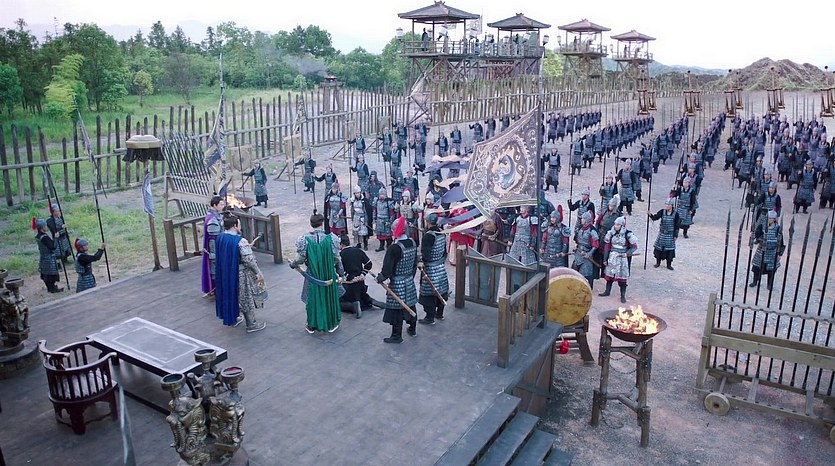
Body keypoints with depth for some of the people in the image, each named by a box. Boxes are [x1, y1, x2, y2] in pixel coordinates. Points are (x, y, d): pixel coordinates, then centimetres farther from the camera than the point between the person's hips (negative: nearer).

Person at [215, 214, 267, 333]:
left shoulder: (220, 238, -3)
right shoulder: (240, 241, -26)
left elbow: (222, 255, 11)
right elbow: (249, 260, -24)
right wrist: (258, 273, -13)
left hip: (226, 273, 7)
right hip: (240, 275, -7)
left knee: (231, 295, 24)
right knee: (246, 298, 8)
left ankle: (233, 319, 40)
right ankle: (251, 324, 20)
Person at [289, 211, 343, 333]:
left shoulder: (305, 240, -15)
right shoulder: (331, 238, -14)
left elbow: (301, 258, -9)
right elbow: (337, 258, -8)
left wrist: (292, 264, 12)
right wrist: (341, 273, 6)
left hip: (313, 275, 0)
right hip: (329, 275, 0)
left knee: (312, 299, 16)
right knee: (330, 298, 17)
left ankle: (312, 326, 29)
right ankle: (331, 324, 29)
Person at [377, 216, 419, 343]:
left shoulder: (394, 248, -24)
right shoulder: (412, 243, -1)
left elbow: (387, 268, -20)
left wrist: (380, 278, -4)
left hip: (397, 284, -7)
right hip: (410, 281, 7)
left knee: (397, 309, 4)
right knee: (410, 305, 21)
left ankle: (397, 335, 14)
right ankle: (413, 329, 37)